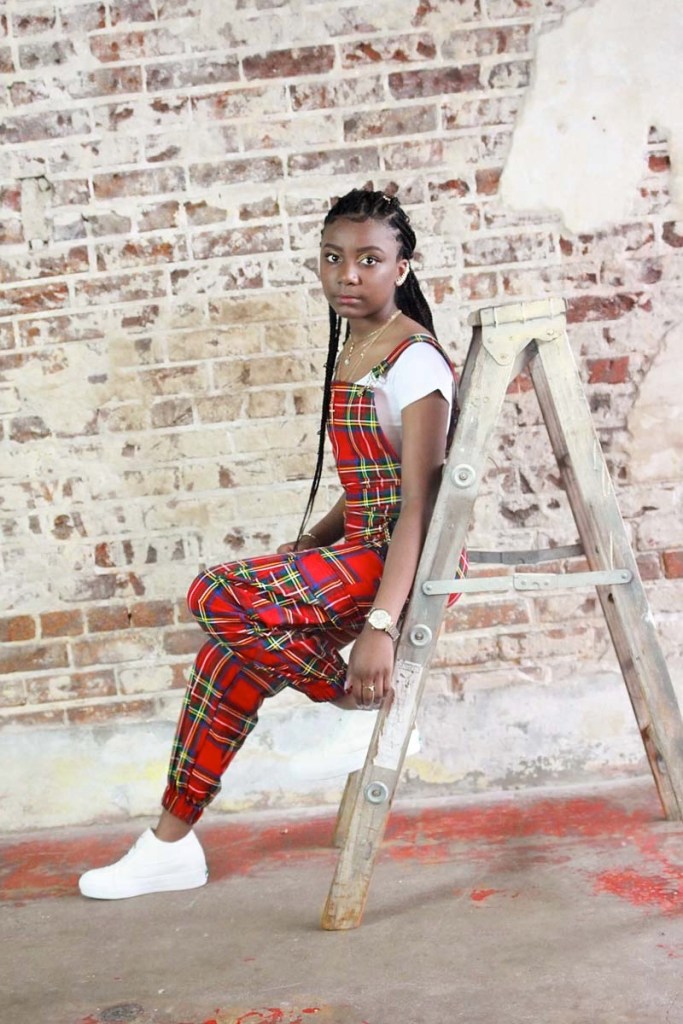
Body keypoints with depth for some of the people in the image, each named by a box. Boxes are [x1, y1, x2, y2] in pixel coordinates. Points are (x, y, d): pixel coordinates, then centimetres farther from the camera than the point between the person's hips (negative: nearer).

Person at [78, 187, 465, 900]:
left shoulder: (414, 362, -15)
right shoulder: (352, 349, 13)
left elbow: (417, 503, -22)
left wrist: (381, 625, -29)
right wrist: (304, 548, 10)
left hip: (408, 557, -9)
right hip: (363, 547, 9)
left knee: (219, 597, -24)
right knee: (229, 656, 4)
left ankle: (349, 691, -2)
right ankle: (173, 843, 16)